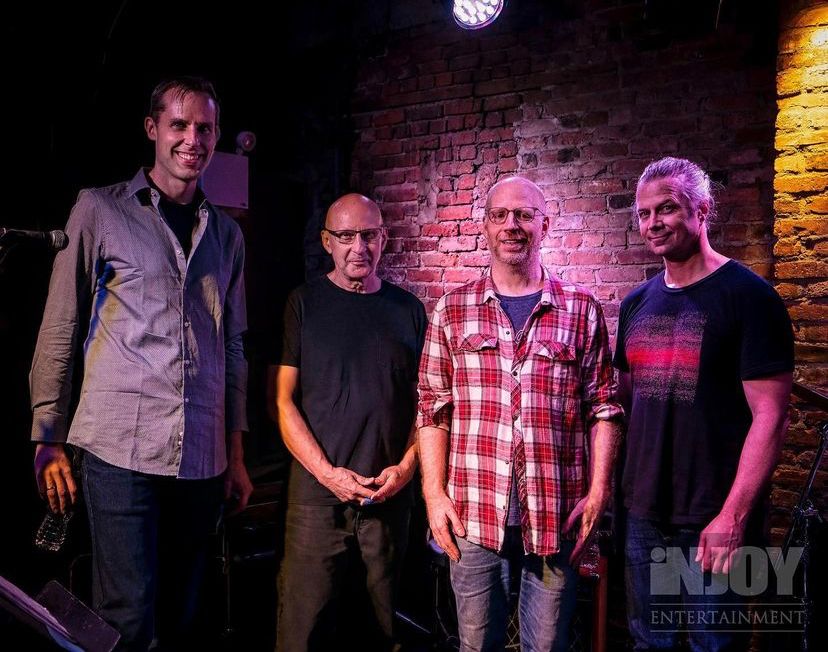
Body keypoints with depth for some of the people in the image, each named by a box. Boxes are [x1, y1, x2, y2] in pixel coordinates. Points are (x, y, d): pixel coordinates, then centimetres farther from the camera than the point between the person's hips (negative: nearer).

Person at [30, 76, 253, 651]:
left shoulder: (228, 234, 13)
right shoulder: (100, 209, 2)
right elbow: (60, 329, 1)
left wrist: (236, 453, 12)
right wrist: (49, 440, -2)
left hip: (203, 460, 4)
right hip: (121, 451, -4)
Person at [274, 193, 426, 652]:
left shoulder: (408, 309, 8)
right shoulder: (304, 304, 1)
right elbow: (283, 400, -3)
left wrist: (407, 465, -4)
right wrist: (328, 473, -11)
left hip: (391, 494, 2)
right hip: (318, 492, -2)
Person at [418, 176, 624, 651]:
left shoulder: (581, 309, 2)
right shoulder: (453, 310, 4)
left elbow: (603, 407, 2)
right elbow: (433, 409, 4)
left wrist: (599, 492, -5)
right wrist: (434, 494, -2)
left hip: (556, 515, -1)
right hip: (473, 514, 1)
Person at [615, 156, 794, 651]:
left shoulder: (748, 296, -9)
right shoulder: (637, 304, 9)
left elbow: (770, 415, -14)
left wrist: (733, 516, -19)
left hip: (714, 521, -5)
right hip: (644, 515, 6)